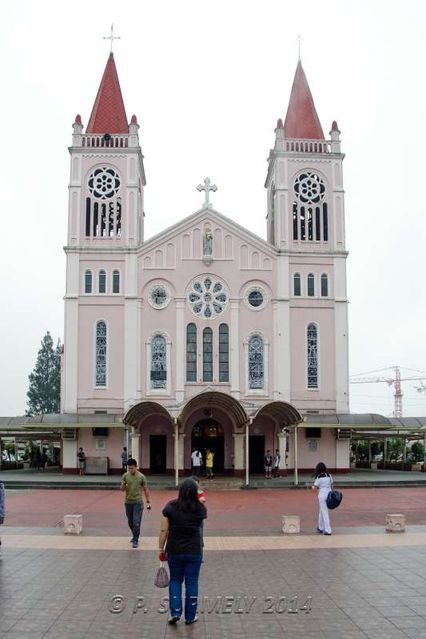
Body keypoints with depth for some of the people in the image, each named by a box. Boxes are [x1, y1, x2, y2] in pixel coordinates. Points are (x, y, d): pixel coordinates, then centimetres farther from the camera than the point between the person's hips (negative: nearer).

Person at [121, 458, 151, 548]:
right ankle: (135, 536, 36)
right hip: (128, 502, 3)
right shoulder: (125, 476, 0)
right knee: (130, 522, 14)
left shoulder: (141, 477, -6)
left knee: (136, 522, -8)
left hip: (138, 502, -3)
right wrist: (123, 486, -19)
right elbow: (122, 490, 5)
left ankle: (135, 540, 1)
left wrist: (148, 502, 0)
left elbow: (145, 489, 3)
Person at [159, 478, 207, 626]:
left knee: (175, 580, 18)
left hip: (174, 551, 0)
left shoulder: (171, 507, -11)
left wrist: (161, 549, 2)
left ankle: (175, 612, 11)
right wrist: (199, 500, 33)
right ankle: (190, 617, 19)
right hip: (194, 552, 0)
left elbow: (164, 530, -9)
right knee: (192, 583, 10)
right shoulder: (200, 509, -8)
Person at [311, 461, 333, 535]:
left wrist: (313, 487, 13)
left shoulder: (319, 477, -11)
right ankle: (320, 528, 30)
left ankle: (327, 530, -1)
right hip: (329, 493, 6)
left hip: (322, 495, -6)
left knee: (324, 512, 0)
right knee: (322, 511, 20)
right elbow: (331, 485, 9)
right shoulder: (329, 475, 5)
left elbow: (315, 488, -6)